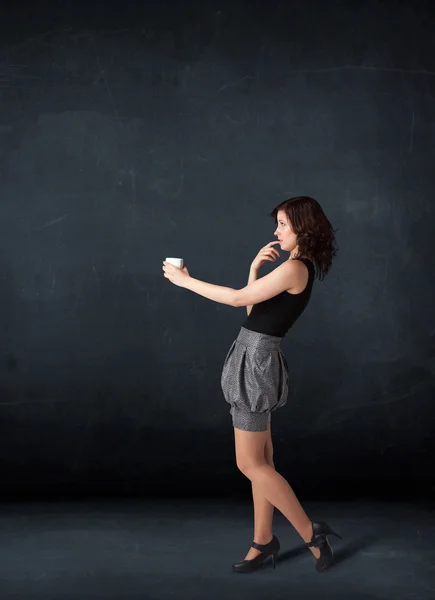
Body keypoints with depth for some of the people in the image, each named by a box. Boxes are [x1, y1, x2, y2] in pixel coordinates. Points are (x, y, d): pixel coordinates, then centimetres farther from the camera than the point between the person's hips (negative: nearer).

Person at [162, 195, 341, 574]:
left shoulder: (294, 268, -17)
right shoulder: (300, 269, 14)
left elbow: (238, 299, -16)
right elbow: (253, 308, 15)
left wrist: (186, 280, -8)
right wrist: (255, 268, 4)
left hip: (256, 358, -10)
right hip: (257, 357, 10)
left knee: (250, 464, -4)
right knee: (261, 462, 13)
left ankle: (312, 534, 4)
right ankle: (264, 541, 21)